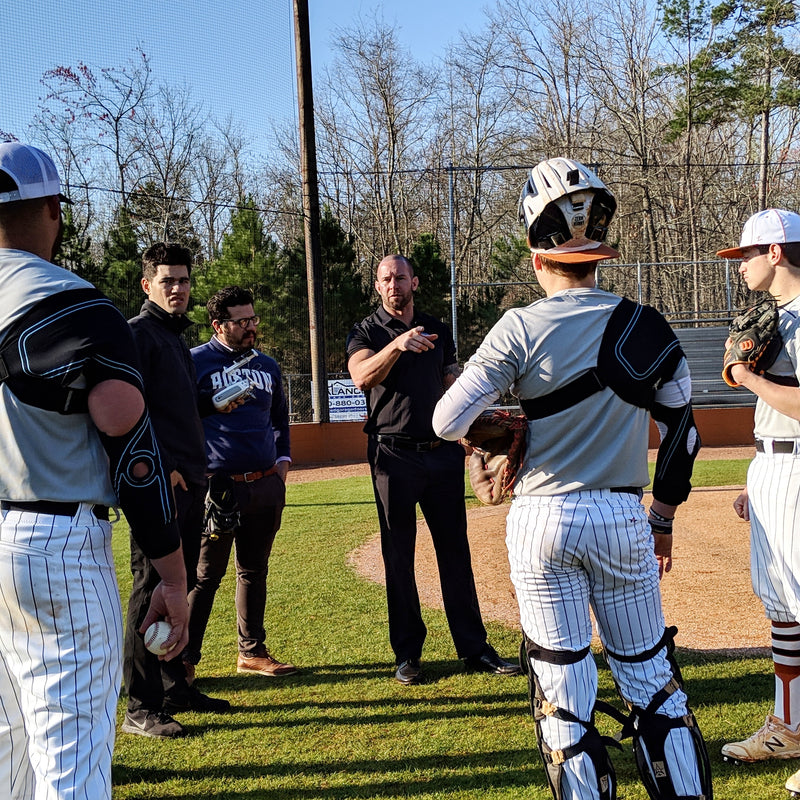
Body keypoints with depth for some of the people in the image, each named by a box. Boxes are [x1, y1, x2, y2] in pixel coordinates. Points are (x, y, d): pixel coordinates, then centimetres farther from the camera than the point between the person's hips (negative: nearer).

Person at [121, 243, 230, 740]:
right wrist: (158, 468, -20)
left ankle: (175, 686, 24)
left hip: (190, 480, 9)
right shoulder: (138, 334, -6)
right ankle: (141, 707, -2)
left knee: (180, 586, 14)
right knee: (152, 588, -7)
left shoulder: (179, 339, 21)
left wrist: (196, 468, 17)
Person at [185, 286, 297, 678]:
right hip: (219, 486, -6)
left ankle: (252, 652, 22)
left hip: (265, 484, 6)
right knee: (205, 575, -4)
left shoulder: (268, 365, 15)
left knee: (255, 571, 13)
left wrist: (282, 461, 14)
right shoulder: (196, 362, -3)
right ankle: (184, 657, 5)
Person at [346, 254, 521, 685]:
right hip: (393, 455, -3)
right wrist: (396, 345, -35)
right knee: (399, 556, 2)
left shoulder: (437, 330, 14)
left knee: (455, 551, 6)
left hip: (442, 452, 3)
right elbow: (361, 376, -20)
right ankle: (407, 654, 11)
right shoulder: (366, 333, 2)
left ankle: (474, 647, 12)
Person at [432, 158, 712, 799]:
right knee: (652, 680, 15)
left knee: (564, 690, 7)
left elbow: (448, 421, -13)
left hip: (541, 521, -2)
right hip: (622, 518, 2)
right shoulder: (648, 329, -1)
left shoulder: (521, 328, -9)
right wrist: (663, 520, 17)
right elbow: (682, 435, 6)